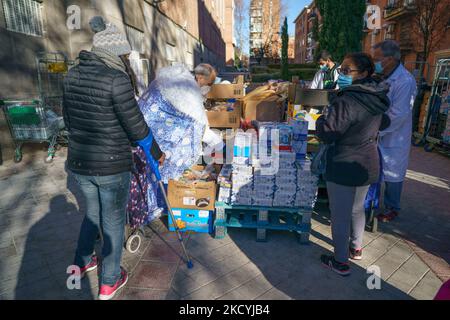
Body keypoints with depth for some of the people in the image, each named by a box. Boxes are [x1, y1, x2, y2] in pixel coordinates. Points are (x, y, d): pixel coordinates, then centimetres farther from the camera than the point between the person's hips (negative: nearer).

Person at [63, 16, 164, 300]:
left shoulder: (73, 75, 3)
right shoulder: (117, 78, -19)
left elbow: (69, 119, 12)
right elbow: (136, 127, -16)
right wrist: (157, 153, 0)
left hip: (78, 163, 7)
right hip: (112, 167, -6)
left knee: (93, 212, 29)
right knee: (113, 222, 13)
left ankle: (81, 263, 47)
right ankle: (109, 283, 33)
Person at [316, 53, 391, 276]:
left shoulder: (346, 101, -24)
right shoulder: (376, 98, 3)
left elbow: (327, 134, -24)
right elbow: (383, 124, 20)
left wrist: (321, 120, -6)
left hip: (344, 168, -8)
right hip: (368, 165, 8)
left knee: (340, 215, 7)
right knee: (357, 209, 25)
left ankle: (340, 262, 22)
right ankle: (356, 248, 44)